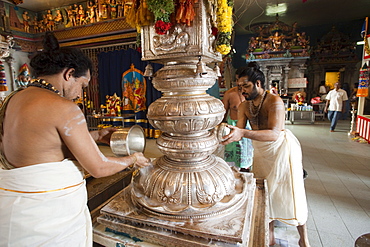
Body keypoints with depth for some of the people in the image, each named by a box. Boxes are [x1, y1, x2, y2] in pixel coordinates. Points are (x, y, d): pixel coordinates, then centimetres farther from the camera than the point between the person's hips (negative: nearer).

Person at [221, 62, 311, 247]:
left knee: (291, 192, 3)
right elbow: (239, 131, -6)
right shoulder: (244, 106, -3)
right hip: (260, 151, 6)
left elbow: (274, 134, -34)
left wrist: (244, 133, -46)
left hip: (282, 147, -5)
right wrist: (229, 133, -27)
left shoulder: (274, 101, -22)